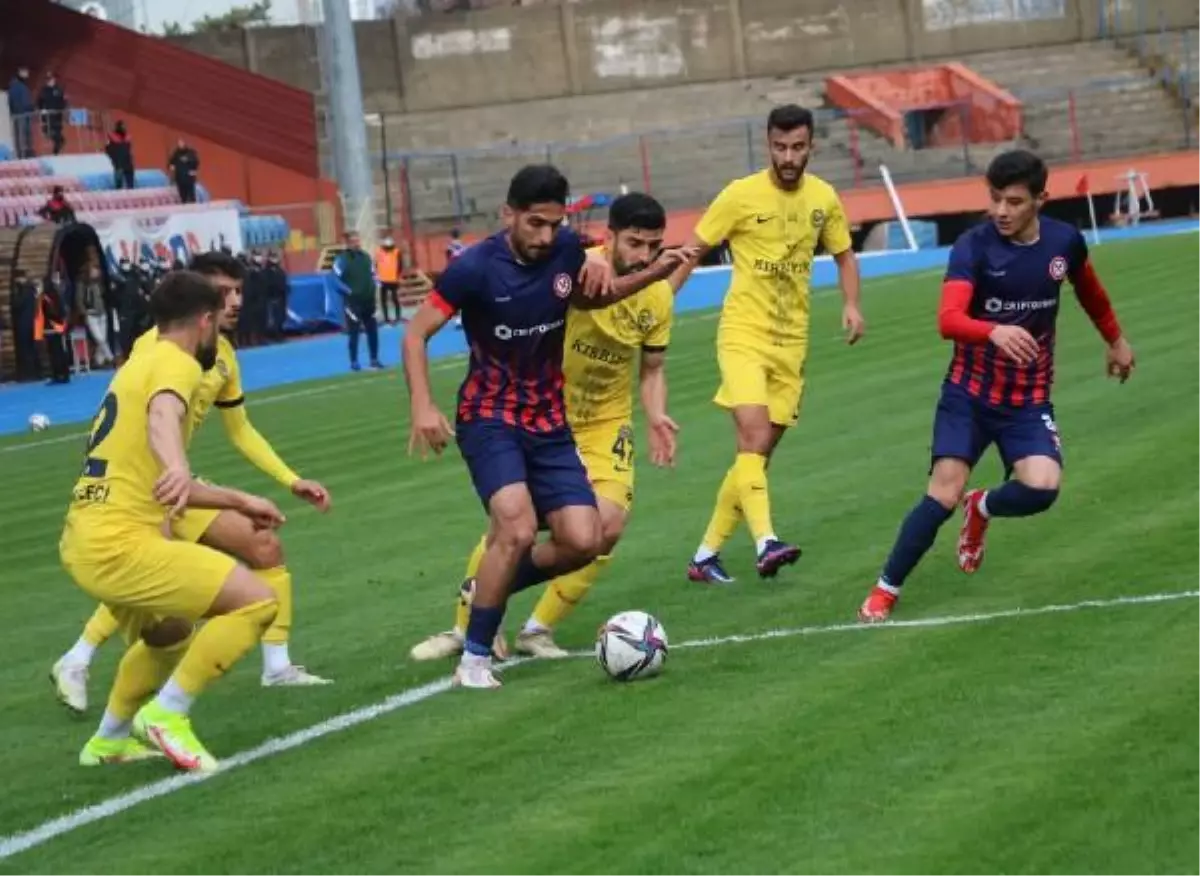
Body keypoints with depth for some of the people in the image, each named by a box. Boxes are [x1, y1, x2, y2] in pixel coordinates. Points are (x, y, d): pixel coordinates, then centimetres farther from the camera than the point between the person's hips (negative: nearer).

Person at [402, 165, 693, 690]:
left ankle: (486, 590, 20)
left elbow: (585, 297, 20)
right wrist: (422, 407, -24)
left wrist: (653, 275, 7)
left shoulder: (566, 250, -4)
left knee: (581, 542, -7)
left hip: (549, 421, 5)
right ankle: (474, 660, -12)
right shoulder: (476, 268, -18)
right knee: (518, 529, -26)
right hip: (490, 419, -5)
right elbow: (416, 334, -10)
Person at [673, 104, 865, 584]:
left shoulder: (824, 198, 3)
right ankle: (766, 542, -32)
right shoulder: (741, 195, -9)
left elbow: (843, 256, 17)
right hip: (743, 333, -4)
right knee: (753, 433, -24)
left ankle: (707, 554, 16)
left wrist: (851, 304, 0)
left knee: (758, 452, 6)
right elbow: (693, 251, -2)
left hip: (791, 341, 5)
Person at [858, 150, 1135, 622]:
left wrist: (1115, 340, 31)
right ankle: (884, 592, 0)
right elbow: (948, 319, -32)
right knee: (944, 494, -16)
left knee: (1041, 488, -20)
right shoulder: (973, 246, -17)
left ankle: (982, 509, 16)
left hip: (1030, 400, 3)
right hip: (969, 393, -2)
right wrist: (994, 331, -51)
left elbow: (1089, 290, 18)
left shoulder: (1064, 242, -5)